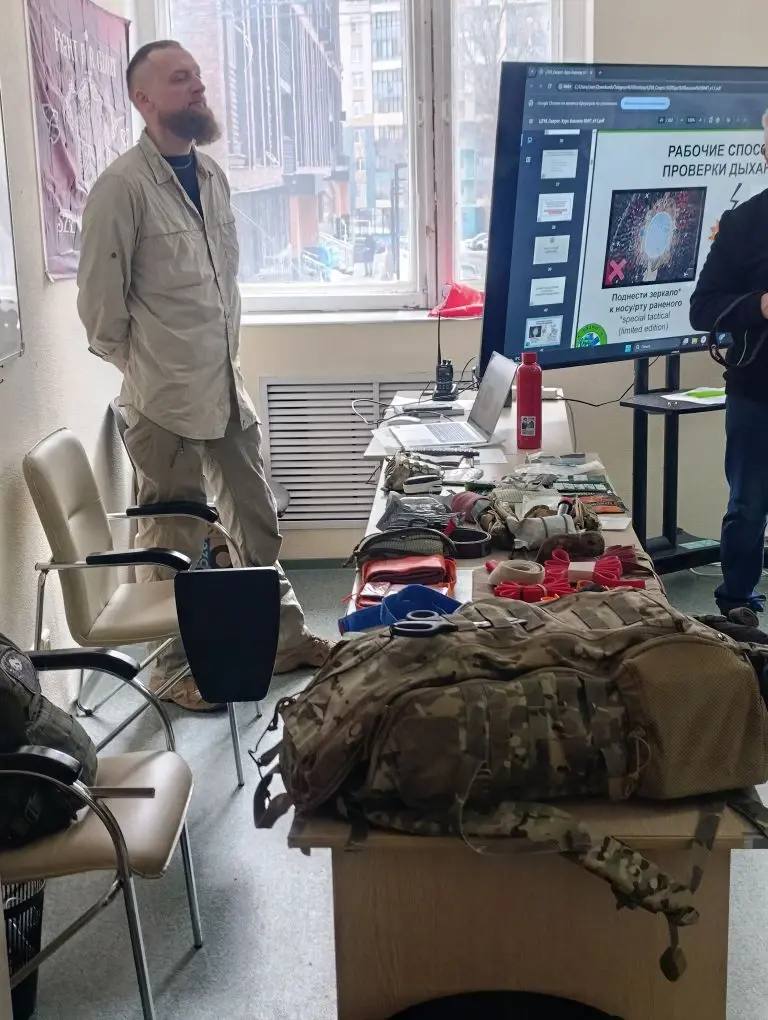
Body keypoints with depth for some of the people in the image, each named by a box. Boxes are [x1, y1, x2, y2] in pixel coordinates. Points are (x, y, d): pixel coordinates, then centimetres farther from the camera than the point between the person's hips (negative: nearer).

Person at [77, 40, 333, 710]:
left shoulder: (212, 175, 9)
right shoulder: (122, 187, -13)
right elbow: (100, 302, -9)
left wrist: (228, 353, 12)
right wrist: (146, 367, 0)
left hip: (228, 386, 7)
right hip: (166, 401, -7)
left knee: (258, 519, 17)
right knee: (176, 541, 6)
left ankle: (284, 636, 34)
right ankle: (177, 666, 23)